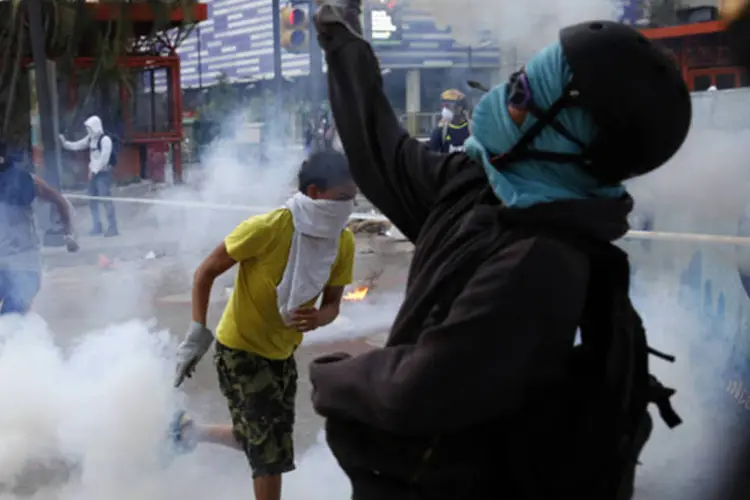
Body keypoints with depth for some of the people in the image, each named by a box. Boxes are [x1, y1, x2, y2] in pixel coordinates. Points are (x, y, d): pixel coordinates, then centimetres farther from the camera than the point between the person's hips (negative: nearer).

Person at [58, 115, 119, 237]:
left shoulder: (105, 139, -15)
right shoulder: (90, 139, 13)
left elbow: (104, 158, -20)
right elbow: (76, 146, 20)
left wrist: (94, 171, -19)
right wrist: (64, 143, 9)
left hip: (103, 173, -9)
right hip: (94, 173, 9)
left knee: (105, 199, -11)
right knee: (92, 200, 11)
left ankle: (112, 227, -8)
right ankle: (97, 227, 19)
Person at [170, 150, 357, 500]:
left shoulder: (343, 242, -11)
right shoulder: (268, 228, -28)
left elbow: (332, 303, 0)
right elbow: (206, 272, -17)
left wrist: (318, 318, -24)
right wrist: (197, 333, -22)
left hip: (282, 352, 7)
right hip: (240, 349, -7)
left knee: (265, 441, 21)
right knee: (272, 455, -7)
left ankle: (189, 431, 43)